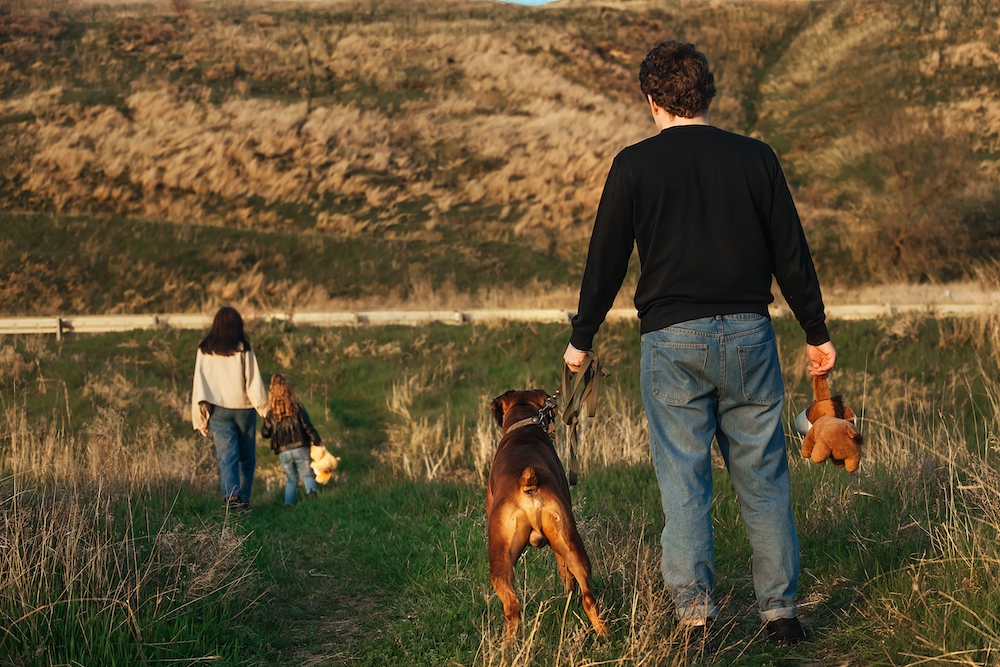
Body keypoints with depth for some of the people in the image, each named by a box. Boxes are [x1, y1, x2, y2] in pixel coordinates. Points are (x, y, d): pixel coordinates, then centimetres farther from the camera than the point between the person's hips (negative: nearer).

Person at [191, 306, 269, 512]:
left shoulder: (205, 351, 1)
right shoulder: (243, 349, -5)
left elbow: (199, 385, 2)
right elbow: (254, 381, -5)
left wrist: (200, 418, 7)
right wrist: (265, 408, 6)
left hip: (219, 411, 1)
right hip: (243, 409, -1)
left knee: (227, 456, -5)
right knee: (246, 457, 12)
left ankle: (231, 495, -26)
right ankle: (243, 499, 12)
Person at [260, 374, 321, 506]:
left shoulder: (271, 412, -1)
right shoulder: (297, 407, -3)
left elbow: (264, 433, 5)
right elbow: (307, 426, -4)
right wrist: (316, 440, 4)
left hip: (283, 452, 1)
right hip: (300, 448, -1)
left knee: (291, 479, 18)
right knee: (307, 474, 7)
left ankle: (289, 502, 5)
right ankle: (311, 490, -24)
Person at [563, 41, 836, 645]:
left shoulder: (634, 165, 0)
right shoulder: (754, 158, 4)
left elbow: (606, 261, 3)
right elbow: (792, 255, 5)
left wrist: (582, 340, 16)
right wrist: (817, 334, 15)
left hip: (671, 340, -1)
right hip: (748, 333, 2)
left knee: (684, 483, 4)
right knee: (764, 480, 9)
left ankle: (695, 615, 2)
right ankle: (781, 612, 12)